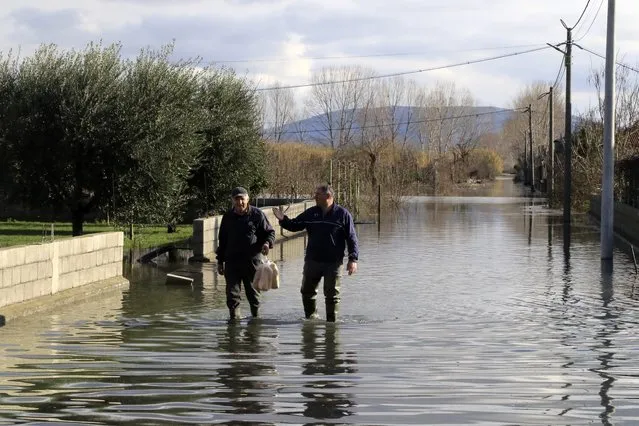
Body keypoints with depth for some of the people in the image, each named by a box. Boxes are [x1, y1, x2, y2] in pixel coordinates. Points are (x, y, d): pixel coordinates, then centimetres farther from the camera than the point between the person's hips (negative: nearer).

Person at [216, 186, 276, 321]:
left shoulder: (257, 214, -1)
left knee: (253, 292, 10)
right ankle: (234, 317, -3)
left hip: (252, 260, -2)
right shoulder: (228, 217, 9)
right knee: (232, 294, -5)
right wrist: (220, 261, 14)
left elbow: (270, 232, 6)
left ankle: (256, 315, 25)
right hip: (232, 261, 2)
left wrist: (267, 243, -17)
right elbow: (222, 240, 16)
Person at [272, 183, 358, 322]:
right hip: (312, 261, 4)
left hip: (333, 263, -4)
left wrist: (353, 259, -10)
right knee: (307, 291, 10)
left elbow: (351, 238, -4)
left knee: (332, 294, 2)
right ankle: (311, 317, 26)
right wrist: (282, 219, -7)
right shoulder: (310, 213, 7)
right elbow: (294, 225, 14)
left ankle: (331, 321, 10)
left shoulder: (342, 214, -4)